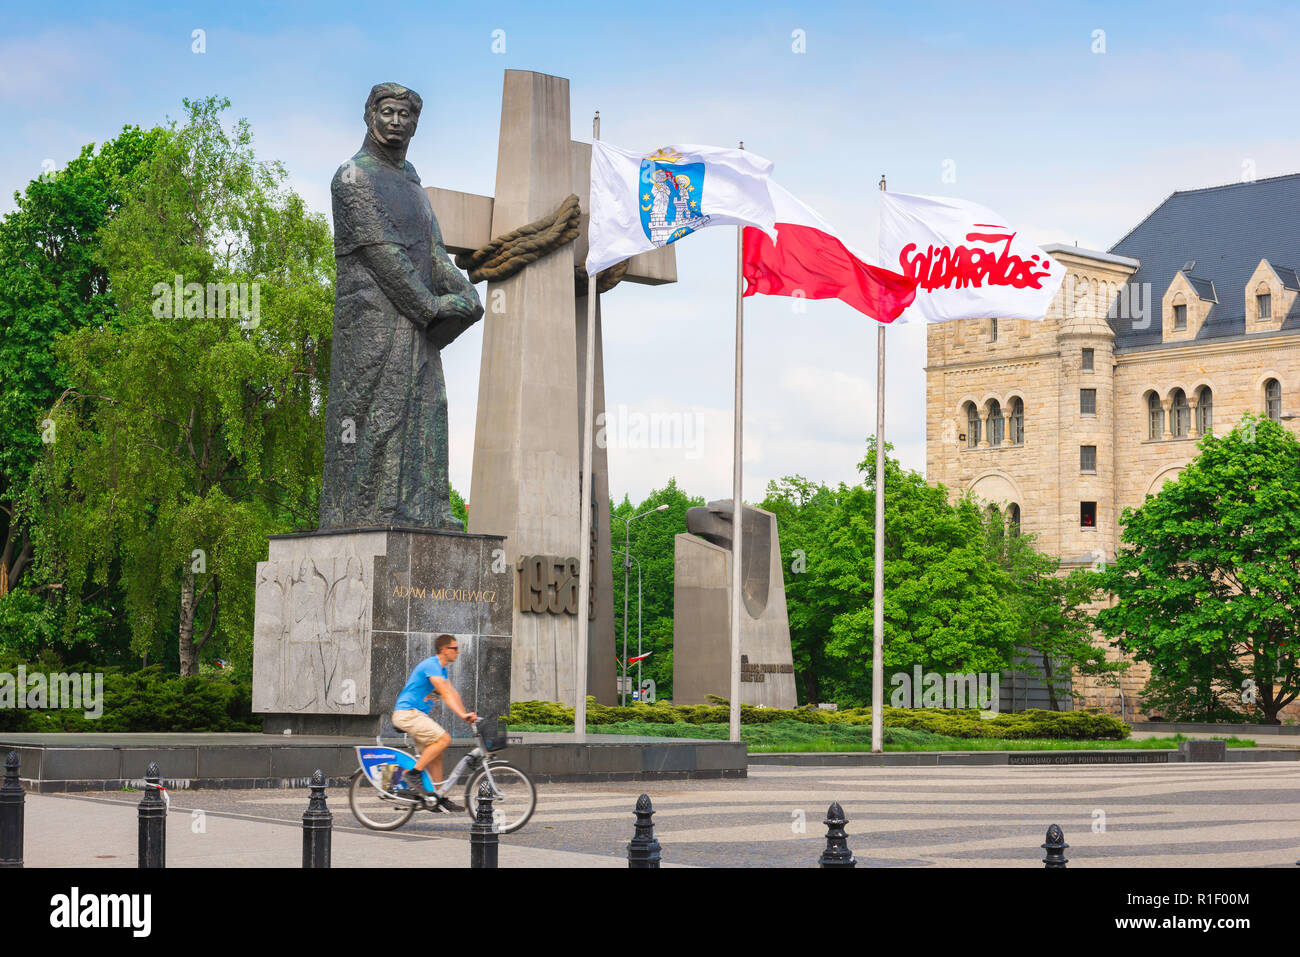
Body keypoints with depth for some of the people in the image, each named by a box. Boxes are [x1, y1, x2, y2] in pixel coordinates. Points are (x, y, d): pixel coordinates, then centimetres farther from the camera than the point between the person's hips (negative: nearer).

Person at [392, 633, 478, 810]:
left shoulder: (441, 669, 18)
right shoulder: (431, 665, -15)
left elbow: (453, 693, 13)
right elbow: (445, 693, -25)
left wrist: (467, 714, 2)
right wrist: (462, 714, -31)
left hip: (416, 714, 10)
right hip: (407, 712, -10)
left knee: (436, 755, 7)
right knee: (443, 739, -21)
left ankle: (440, 798, 9)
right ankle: (413, 774, -18)